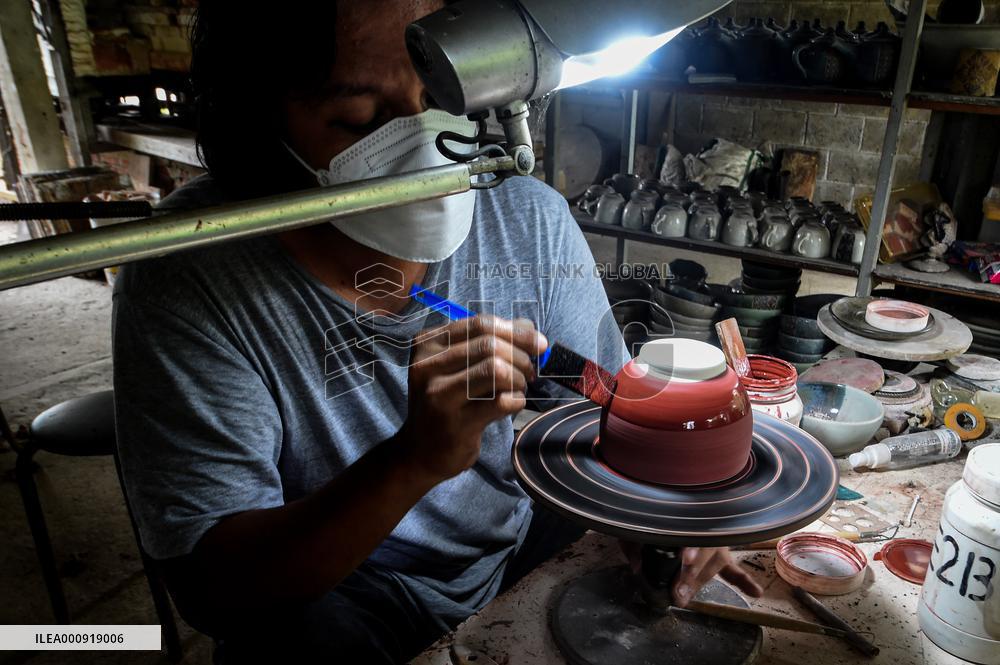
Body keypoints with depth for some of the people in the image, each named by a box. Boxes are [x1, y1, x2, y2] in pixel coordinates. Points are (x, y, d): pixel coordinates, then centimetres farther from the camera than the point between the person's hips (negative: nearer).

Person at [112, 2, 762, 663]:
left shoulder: (532, 216, -10)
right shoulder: (186, 274, -21)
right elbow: (209, 583, -23)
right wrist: (414, 459, -38)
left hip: (526, 552, 5)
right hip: (326, 599, -3)